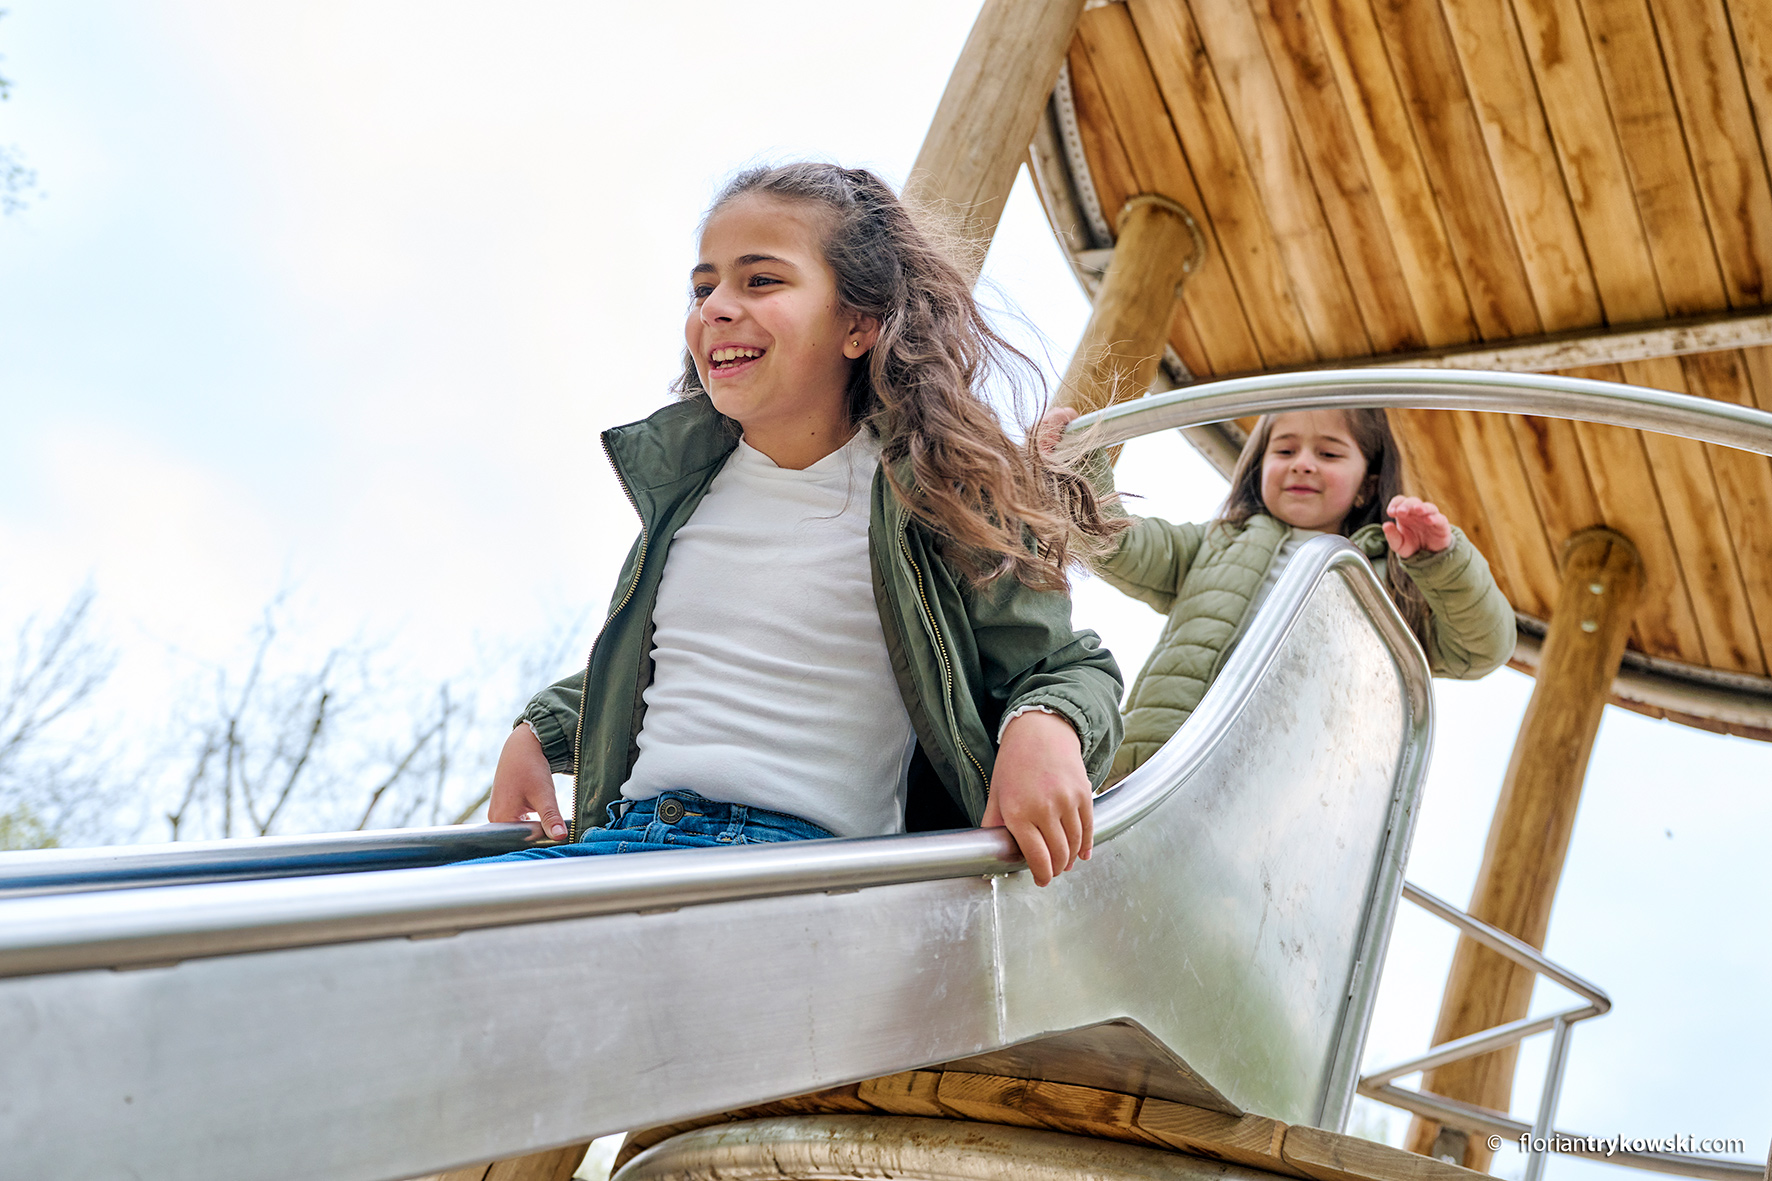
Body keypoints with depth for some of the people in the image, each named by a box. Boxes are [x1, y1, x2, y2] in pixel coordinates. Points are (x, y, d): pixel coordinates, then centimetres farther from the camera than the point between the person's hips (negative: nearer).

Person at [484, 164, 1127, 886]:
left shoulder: (945, 494, -3)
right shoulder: (682, 472, 15)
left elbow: (1071, 667, 5)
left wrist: (1046, 726, -18)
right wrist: (543, 728, 23)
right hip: (624, 837, 6)